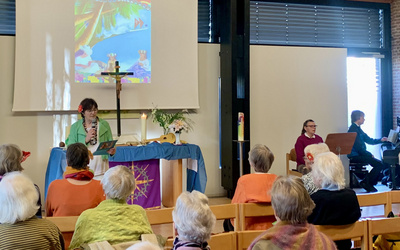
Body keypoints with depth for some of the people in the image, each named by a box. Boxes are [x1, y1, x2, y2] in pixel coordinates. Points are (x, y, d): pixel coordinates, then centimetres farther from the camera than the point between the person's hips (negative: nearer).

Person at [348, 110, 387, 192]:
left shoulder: (358, 128, 18)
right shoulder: (353, 129, -15)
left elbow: (369, 140, 22)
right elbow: (358, 147, -20)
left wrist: (380, 140, 11)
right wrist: (369, 154, -13)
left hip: (359, 155, 10)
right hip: (355, 157, -10)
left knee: (380, 163, 7)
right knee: (379, 164, -16)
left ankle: (370, 183, 8)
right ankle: (366, 183, -7)